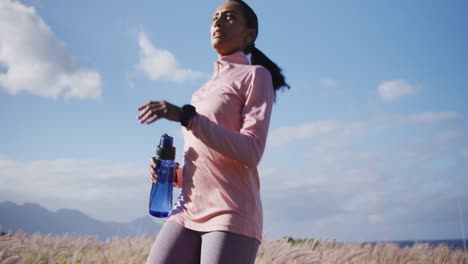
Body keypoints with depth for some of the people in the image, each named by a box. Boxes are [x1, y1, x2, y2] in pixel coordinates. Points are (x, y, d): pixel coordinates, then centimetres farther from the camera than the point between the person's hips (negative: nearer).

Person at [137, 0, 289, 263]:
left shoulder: (256, 76, 2)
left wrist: (185, 116, -20)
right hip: (189, 212, 7)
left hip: (232, 216, -7)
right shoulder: (207, 91, 24)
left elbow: (251, 152, -13)